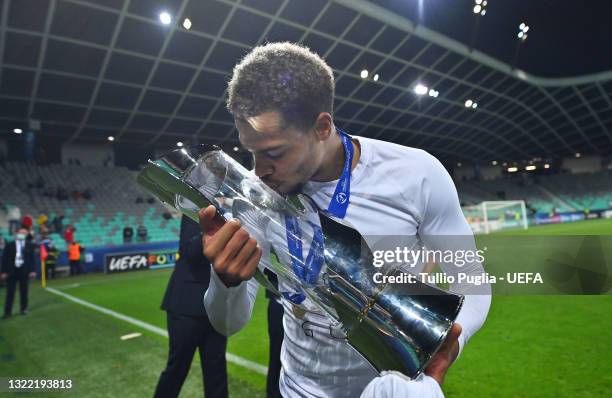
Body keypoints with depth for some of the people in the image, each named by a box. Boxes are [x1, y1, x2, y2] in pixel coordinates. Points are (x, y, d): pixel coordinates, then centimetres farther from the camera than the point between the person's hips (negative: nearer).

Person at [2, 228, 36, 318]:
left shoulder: (29, 245, 4)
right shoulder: (9, 245, 2)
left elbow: (32, 258, 3)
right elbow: (5, 259, 1)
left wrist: (32, 270, -4)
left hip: (24, 271, 1)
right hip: (11, 271, -1)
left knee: (24, 291, 9)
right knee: (10, 292, 2)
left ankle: (24, 309, 21)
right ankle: (8, 311, 9)